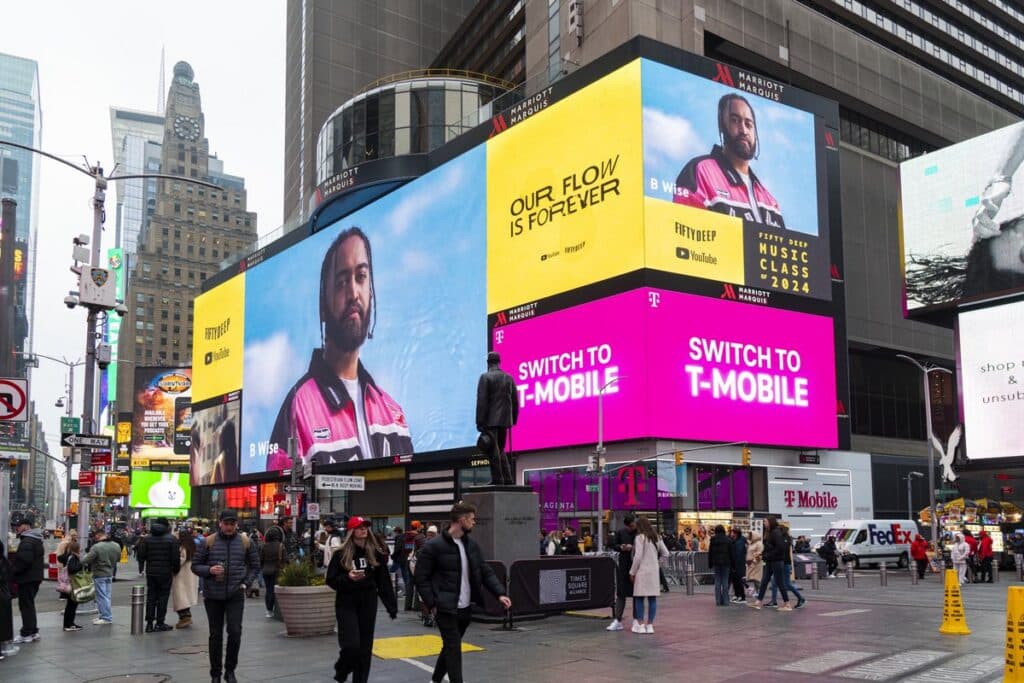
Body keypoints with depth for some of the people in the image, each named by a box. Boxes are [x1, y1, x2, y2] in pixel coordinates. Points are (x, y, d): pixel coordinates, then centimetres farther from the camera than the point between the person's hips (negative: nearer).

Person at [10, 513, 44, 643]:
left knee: (25, 605, -3)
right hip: (35, 577, 10)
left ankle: (26, 634, 1)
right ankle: (33, 631, 22)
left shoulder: (27, 541, -19)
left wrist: (13, 571, -13)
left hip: (26, 578, -10)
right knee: (29, 604, 17)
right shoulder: (36, 539, 14)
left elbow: (24, 561, -26)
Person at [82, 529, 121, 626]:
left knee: (102, 596, 0)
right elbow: (118, 559, 12)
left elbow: (86, 560, -20)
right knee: (106, 595, 15)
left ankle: (107, 618, 2)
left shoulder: (96, 547, -20)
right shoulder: (116, 546, 1)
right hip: (110, 574, 7)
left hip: (99, 575, -7)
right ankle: (104, 615, 23)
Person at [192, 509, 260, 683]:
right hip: (213, 596, 0)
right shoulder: (209, 542, -1)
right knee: (215, 635, 8)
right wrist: (209, 570, -16)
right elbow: (195, 566, 3)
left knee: (235, 632, -10)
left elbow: (254, 566, 13)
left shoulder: (245, 542, 2)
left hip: (235, 595, 0)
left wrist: (246, 583, 1)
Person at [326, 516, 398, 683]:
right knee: (351, 645, -11)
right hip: (346, 604, -3)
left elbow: (384, 582, 5)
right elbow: (331, 580, -5)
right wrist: (348, 578, -23)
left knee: (365, 647, 6)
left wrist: (392, 606, 2)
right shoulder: (340, 553, -7)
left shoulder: (375, 553, 2)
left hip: (368, 603, 3)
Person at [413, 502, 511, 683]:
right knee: (454, 648, -7)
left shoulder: (472, 545, 8)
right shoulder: (433, 546, -12)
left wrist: (500, 593, -4)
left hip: (466, 608, 7)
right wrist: (432, 604, -15)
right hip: (446, 609, -7)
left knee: (451, 647, 19)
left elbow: (485, 572, 10)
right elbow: (420, 578, -10)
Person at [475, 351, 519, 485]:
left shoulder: (485, 377, -6)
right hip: (504, 420, 5)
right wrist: (513, 420, 16)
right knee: (500, 450, 15)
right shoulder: (509, 378, 9)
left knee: (493, 450, -2)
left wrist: (480, 422, -11)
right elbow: (515, 401, 9)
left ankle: (497, 479, -6)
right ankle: (508, 479, 8)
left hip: (490, 420, -5)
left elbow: (481, 401, -12)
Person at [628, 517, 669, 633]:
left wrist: (632, 571, -5)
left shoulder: (640, 537, -7)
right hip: (654, 571, 6)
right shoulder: (656, 537, 12)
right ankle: (650, 625, 7)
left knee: (639, 597, 1)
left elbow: (638, 556, -12)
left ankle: (641, 625, 0)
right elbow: (666, 553, 14)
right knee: (652, 598, 6)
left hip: (642, 570, -6)